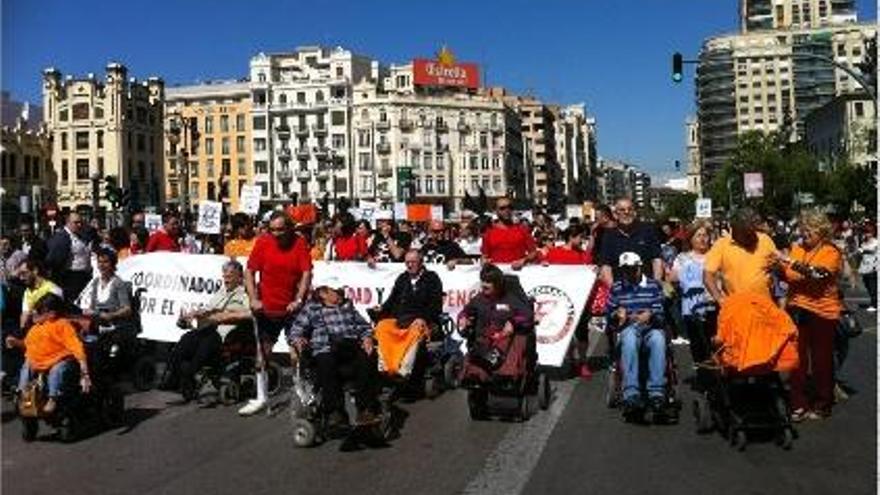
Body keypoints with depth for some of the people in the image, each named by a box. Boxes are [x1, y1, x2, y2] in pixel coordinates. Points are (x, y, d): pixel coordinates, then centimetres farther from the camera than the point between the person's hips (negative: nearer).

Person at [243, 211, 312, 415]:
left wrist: (298, 300, -19)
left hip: (291, 307, -1)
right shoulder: (263, 242, -5)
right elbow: (250, 272, -2)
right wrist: (253, 299, -10)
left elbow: (306, 273, -11)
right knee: (262, 353, 6)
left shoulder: (300, 243, -7)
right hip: (267, 307, 1)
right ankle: (261, 397, 17)